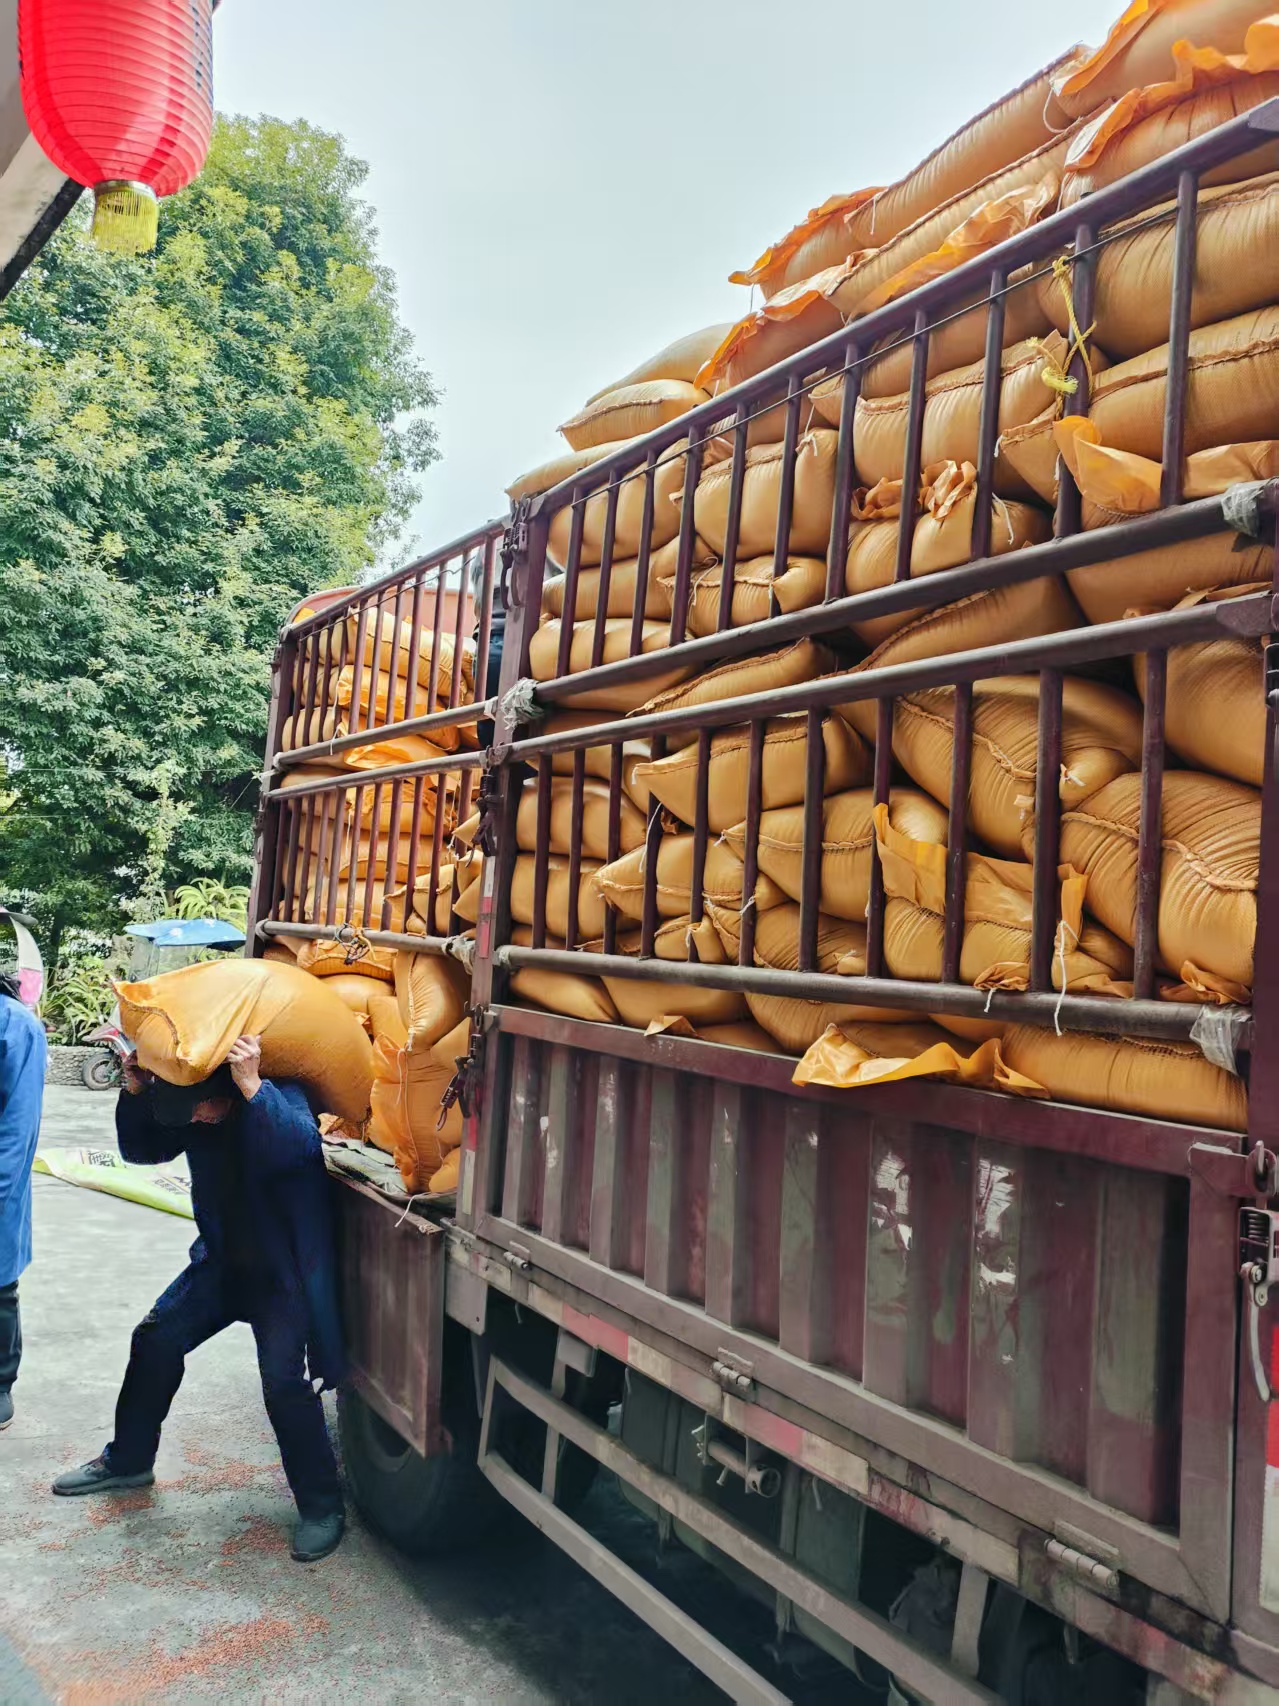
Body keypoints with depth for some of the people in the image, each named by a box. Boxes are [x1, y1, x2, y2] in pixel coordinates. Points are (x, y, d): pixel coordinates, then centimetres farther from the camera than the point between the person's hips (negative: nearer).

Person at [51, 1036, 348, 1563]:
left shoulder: (281, 1098, -26)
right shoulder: (189, 1107, -7)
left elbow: (299, 1145, -46)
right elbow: (142, 1150, 2)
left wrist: (252, 1088, -56)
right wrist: (136, 1091, -15)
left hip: (285, 1272, -7)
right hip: (222, 1261, 7)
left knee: (285, 1381, -16)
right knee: (155, 1341, 10)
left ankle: (322, 1506, 3)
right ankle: (127, 1461, 35)